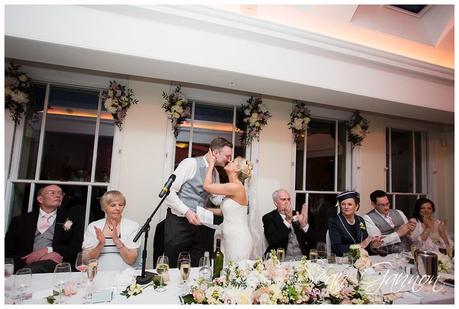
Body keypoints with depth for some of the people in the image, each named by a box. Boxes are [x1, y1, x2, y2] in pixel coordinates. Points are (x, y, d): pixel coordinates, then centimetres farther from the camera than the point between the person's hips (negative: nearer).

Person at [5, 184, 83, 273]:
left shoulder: (73, 221, 13)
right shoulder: (20, 220, 17)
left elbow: (76, 249, 3)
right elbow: (8, 250, 7)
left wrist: (47, 250, -11)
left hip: (55, 265, -2)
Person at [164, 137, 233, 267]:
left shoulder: (215, 173, 9)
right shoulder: (191, 163, -14)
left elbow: (216, 199, 11)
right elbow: (169, 191, -17)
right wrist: (187, 212, -23)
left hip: (199, 223, 6)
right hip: (179, 222, -6)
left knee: (196, 267, 12)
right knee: (172, 266, 7)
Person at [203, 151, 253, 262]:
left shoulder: (236, 187, -18)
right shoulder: (234, 187, 10)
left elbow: (207, 186, -14)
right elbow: (225, 211, 16)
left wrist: (211, 163, -6)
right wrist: (206, 209, 15)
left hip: (238, 240, -9)